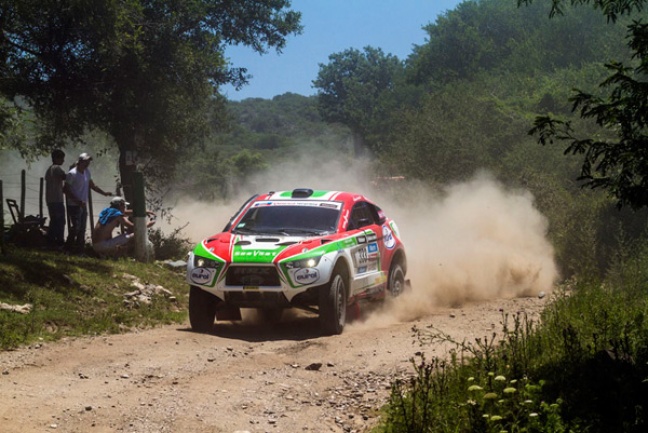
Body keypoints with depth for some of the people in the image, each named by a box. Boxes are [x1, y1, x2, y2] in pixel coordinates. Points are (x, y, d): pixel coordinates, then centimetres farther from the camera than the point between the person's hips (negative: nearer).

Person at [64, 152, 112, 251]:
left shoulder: (87, 172, 11)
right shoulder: (72, 174, -13)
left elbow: (92, 185, 24)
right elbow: (66, 190, -14)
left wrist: (104, 193, 15)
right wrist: (78, 201, -20)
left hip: (83, 206, 8)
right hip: (74, 206, -8)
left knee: (82, 228, 8)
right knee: (75, 227, -12)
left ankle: (80, 247, 14)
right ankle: (69, 246, -4)